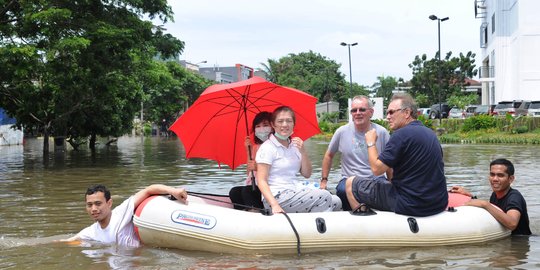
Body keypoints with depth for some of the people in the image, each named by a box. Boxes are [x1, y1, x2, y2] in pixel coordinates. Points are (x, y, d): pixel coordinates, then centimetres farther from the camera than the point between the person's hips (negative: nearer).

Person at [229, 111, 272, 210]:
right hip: (254, 186, 6)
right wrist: (249, 151, 3)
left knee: (247, 191, -31)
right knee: (234, 192, -21)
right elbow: (249, 173, 9)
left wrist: (258, 167, -24)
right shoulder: (255, 147, 16)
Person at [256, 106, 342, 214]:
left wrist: (303, 152, -5)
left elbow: (306, 174, 12)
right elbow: (261, 181, -12)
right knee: (324, 197, -22)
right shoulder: (267, 148, -5)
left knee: (336, 201, -13)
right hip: (277, 196, -7)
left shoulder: (294, 145, 16)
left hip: (295, 191, 7)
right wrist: (275, 206, -26)